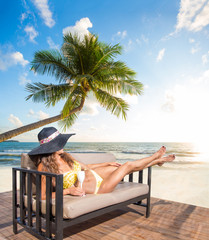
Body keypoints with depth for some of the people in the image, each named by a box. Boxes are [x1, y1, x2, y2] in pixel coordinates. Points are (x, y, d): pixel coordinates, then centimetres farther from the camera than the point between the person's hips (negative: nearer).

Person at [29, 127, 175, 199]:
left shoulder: (64, 156, -5)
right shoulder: (45, 167, -25)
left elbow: (85, 167, 6)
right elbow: (42, 196, -23)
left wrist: (108, 164, 9)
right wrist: (68, 191, -29)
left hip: (94, 174, 6)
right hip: (97, 188, -6)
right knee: (128, 166, 1)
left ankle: (158, 161, 40)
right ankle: (156, 156, 29)